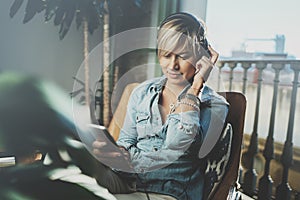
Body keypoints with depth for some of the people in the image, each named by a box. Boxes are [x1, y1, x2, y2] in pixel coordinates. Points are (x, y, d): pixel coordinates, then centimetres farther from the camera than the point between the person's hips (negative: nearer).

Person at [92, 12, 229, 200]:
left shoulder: (215, 105, -5)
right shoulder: (142, 92, 7)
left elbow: (174, 148, -22)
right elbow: (126, 141, 7)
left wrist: (195, 87, -19)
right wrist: (116, 152, -16)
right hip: (130, 181, 4)